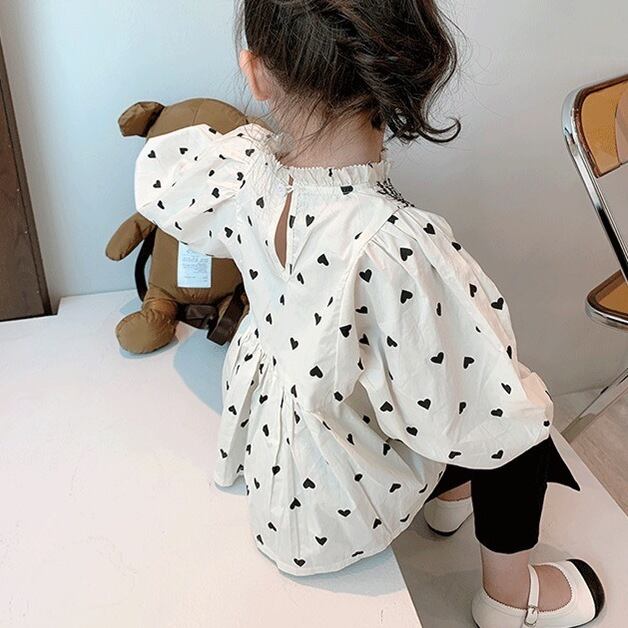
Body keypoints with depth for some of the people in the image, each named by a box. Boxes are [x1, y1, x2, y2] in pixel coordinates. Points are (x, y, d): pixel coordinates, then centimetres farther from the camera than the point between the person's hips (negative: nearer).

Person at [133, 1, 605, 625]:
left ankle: (451, 488, 47)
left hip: (266, 447, 6)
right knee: (525, 406, 13)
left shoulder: (244, 180, -20)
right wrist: (526, 398, -4)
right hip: (342, 513, -6)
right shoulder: (398, 244, -39)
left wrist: (258, 139, 12)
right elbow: (479, 410, -27)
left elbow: (156, 176, 4)